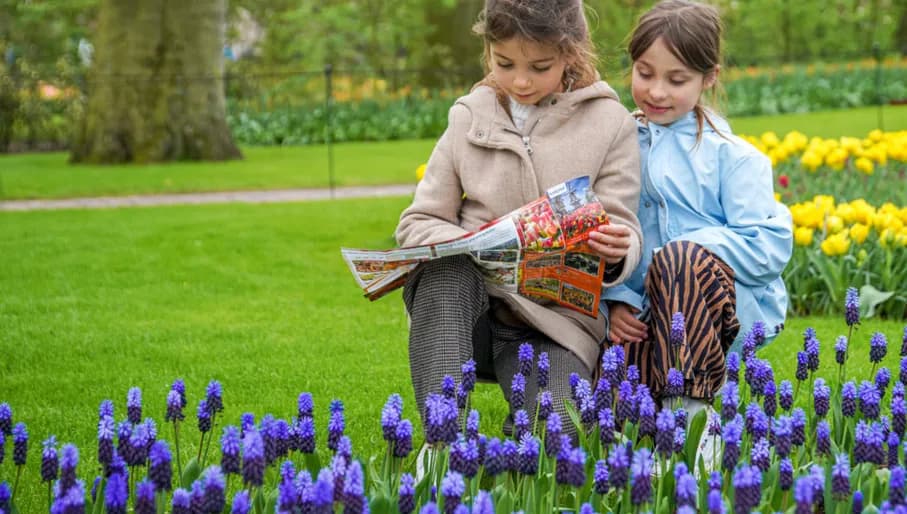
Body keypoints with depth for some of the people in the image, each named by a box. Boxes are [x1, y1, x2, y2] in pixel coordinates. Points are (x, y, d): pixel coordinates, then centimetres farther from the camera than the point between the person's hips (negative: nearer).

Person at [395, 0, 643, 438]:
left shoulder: (610, 123, 1)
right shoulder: (470, 117, 6)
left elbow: (623, 231, -2)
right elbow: (417, 224, 6)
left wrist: (617, 252, -28)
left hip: (554, 324, -2)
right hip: (464, 313, 2)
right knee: (446, 267, -33)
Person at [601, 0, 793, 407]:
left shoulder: (730, 156, 1)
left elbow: (771, 246, -8)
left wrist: (687, 255, -20)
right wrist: (613, 300, -11)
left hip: (732, 307, -1)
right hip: (639, 314, 2)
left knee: (679, 259, -37)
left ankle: (691, 403, -25)